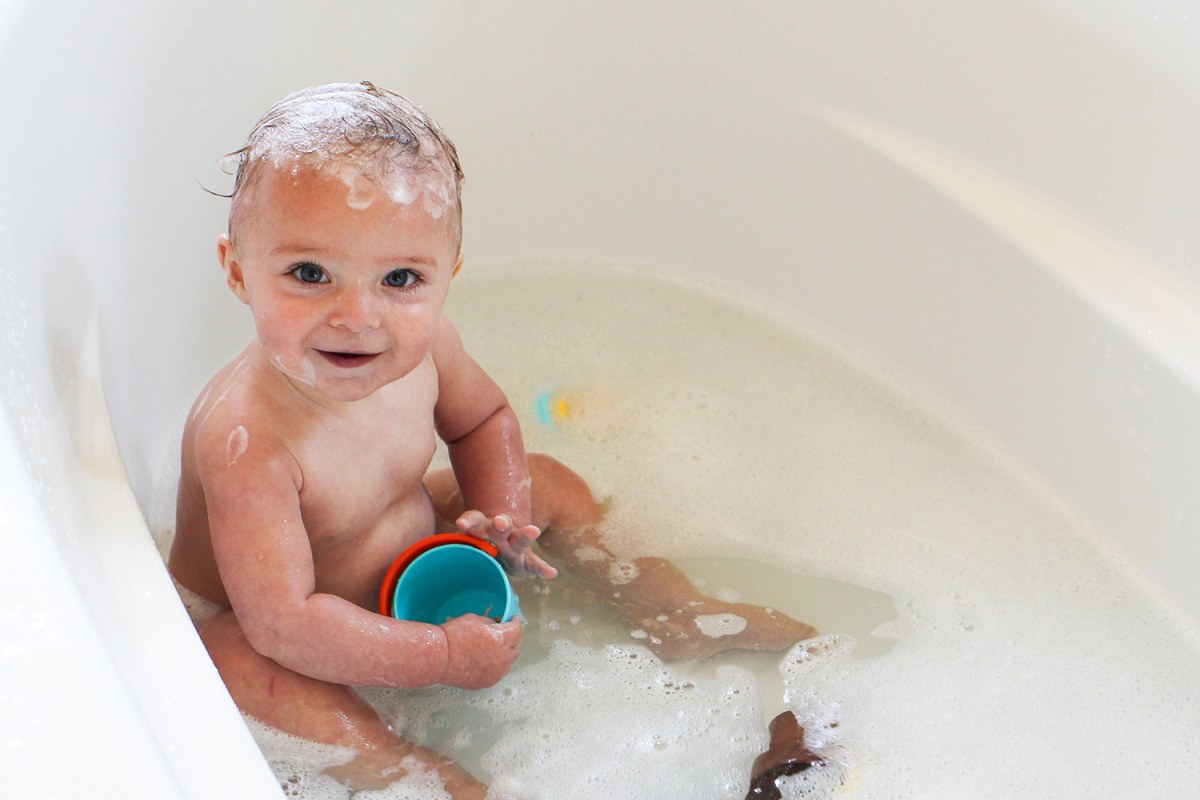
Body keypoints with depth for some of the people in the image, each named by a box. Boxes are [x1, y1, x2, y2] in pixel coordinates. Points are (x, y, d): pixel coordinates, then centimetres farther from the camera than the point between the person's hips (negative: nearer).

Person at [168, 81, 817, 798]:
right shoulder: (246, 440, -40)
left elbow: (483, 419, 4)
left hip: (415, 552, 6)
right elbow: (283, 621, -39)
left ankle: (669, 607, 18)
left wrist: (500, 514, -15)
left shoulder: (423, 346, -20)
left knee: (544, 484, 6)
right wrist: (445, 655, -32)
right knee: (228, 655, -36)